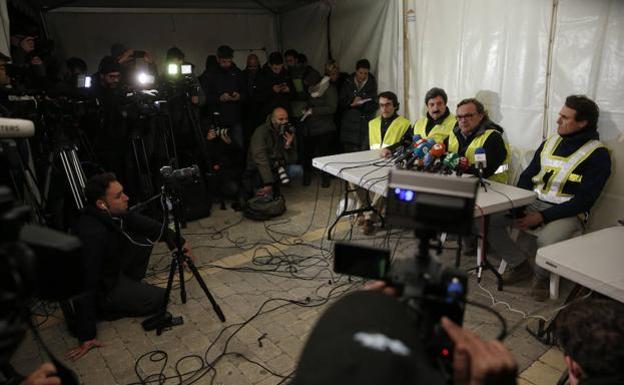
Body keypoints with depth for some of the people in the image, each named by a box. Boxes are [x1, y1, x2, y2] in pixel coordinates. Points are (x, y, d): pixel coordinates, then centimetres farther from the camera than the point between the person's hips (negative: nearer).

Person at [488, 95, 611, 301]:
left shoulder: (597, 155, -6)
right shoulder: (550, 142, 10)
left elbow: (584, 200, -13)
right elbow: (527, 176, 13)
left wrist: (542, 217, -21)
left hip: (567, 213, -5)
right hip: (532, 203, 6)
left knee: (547, 241, -38)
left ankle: (541, 277, -1)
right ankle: (520, 265, 3)